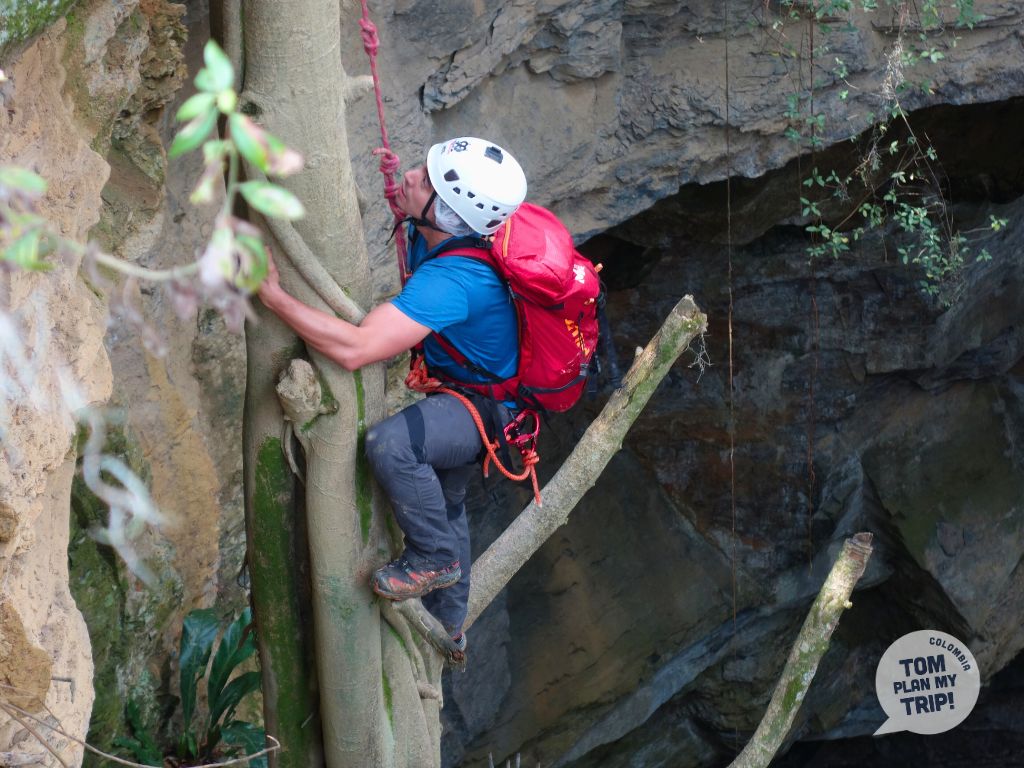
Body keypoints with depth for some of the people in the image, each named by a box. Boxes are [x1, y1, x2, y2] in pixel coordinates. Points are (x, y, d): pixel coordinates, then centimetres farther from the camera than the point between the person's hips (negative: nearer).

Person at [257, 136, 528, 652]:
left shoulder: (453, 280, -41)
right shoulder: (430, 230, -14)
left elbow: (354, 349, -48)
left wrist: (272, 295, -42)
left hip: (492, 412, -10)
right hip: (468, 396, 10)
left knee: (389, 443, -36)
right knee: (442, 503, 29)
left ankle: (435, 556, -10)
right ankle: (448, 625, 52)